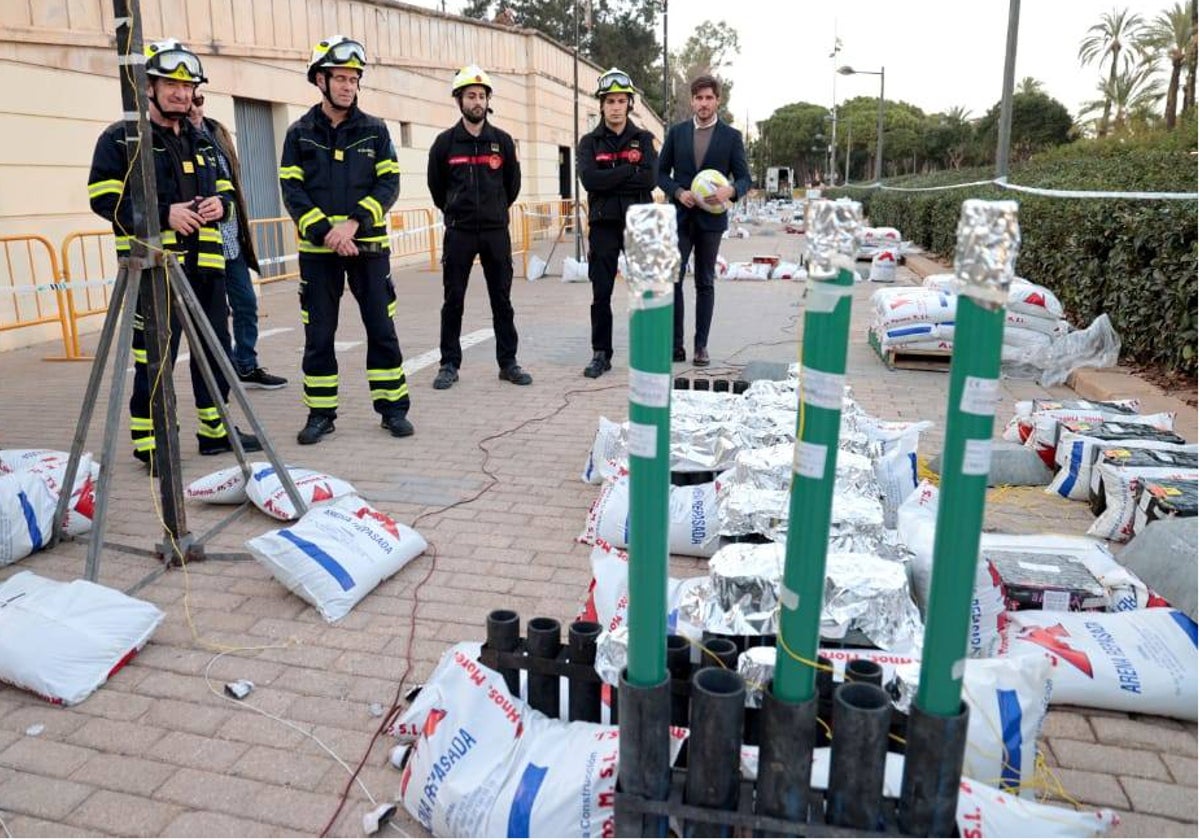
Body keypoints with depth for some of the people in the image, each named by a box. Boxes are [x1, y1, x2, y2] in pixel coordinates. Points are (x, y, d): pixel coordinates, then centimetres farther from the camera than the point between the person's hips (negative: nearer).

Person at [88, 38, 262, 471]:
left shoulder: (201, 141, 19)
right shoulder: (120, 139, -2)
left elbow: (224, 187, 24)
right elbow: (104, 199, -8)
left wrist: (220, 202, 0)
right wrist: (164, 214, -19)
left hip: (205, 263, 7)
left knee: (214, 349, 12)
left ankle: (215, 430, 25)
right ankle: (149, 443, 6)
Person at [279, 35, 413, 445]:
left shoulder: (375, 130, 5)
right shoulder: (299, 133, 6)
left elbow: (388, 184, -2)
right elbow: (292, 191, -1)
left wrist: (353, 223, -15)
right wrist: (326, 231, -15)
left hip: (368, 246, 0)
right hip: (317, 248, 0)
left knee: (382, 329, 3)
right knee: (318, 333, 5)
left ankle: (392, 407, 13)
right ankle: (321, 414, 15)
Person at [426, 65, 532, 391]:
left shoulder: (502, 141, 5)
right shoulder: (445, 142, 1)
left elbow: (512, 183, 16)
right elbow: (436, 185, 12)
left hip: (496, 231, 1)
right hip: (459, 232, -1)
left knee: (502, 299, 4)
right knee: (453, 300, 2)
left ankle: (508, 362, 11)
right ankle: (449, 364, 10)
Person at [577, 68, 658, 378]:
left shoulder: (643, 139, 8)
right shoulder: (590, 142, 8)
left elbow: (650, 178, -9)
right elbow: (589, 179, -11)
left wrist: (609, 179, -10)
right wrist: (629, 171, -10)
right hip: (603, 224, 0)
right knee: (601, 293, 2)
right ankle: (601, 354, 10)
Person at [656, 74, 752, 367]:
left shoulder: (731, 136, 3)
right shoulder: (676, 132, 7)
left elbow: (744, 178, 3)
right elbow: (661, 172, 8)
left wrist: (730, 190, -19)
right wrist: (678, 192, -11)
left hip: (711, 218, -1)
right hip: (680, 216, 1)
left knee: (705, 283, 6)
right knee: (672, 278, -5)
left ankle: (701, 346, 12)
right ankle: (675, 344, 2)